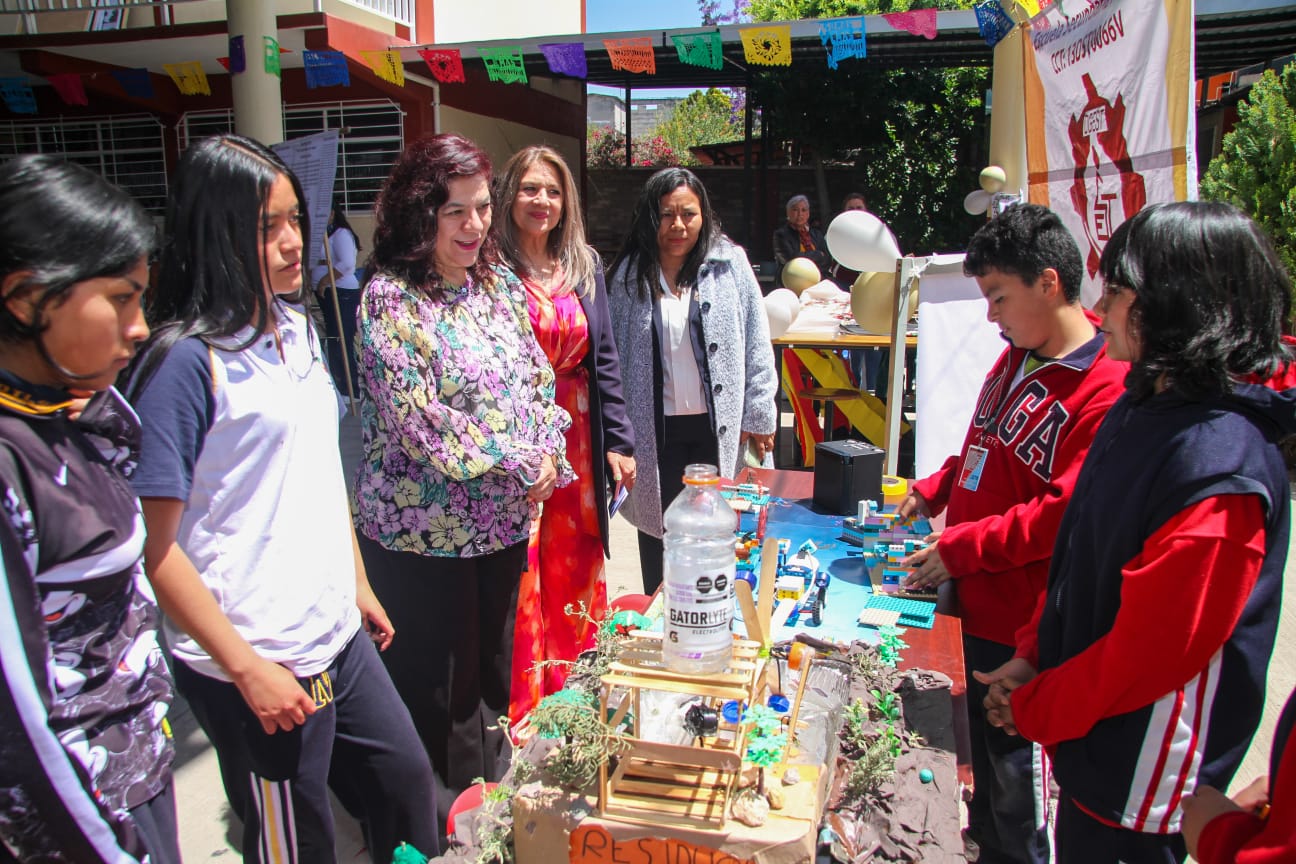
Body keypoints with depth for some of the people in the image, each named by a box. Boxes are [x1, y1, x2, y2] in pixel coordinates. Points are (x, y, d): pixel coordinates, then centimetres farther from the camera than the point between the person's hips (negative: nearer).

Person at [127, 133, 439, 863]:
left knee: (407, 781, 21)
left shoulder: (298, 328, 5)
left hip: (338, 637, 7)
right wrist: (247, 669, -16)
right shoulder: (185, 361, -18)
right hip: (259, 667, -7)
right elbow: (155, 547, -18)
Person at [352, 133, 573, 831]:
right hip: (424, 529, -6)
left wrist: (549, 456, -7)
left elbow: (539, 378, 10)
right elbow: (418, 420, -21)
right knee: (436, 676, 9)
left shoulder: (499, 282, 6)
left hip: (505, 518, 6)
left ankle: (491, 776, 42)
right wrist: (522, 462, -16)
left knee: (493, 660, 20)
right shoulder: (389, 299, -14)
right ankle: (439, 810, 30)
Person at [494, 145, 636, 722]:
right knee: (520, 571, 1)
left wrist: (619, 441, 6)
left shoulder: (585, 268, 9)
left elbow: (604, 359, 10)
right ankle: (519, 703, 18)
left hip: (576, 437, 5)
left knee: (576, 563, 13)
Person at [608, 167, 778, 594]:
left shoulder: (730, 263, 1)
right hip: (657, 430, 1)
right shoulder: (629, 274, 4)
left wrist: (757, 416, -3)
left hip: (719, 429, -1)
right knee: (659, 536, 11)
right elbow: (613, 354, 5)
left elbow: (757, 343, 1)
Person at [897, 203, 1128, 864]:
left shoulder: (1108, 389, -21)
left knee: (1014, 764, 9)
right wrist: (934, 490, 8)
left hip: (1021, 626, -8)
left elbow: (1064, 514, -24)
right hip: (971, 601, 8)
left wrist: (959, 548, -21)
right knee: (978, 746, 24)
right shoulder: (1015, 358, 8)